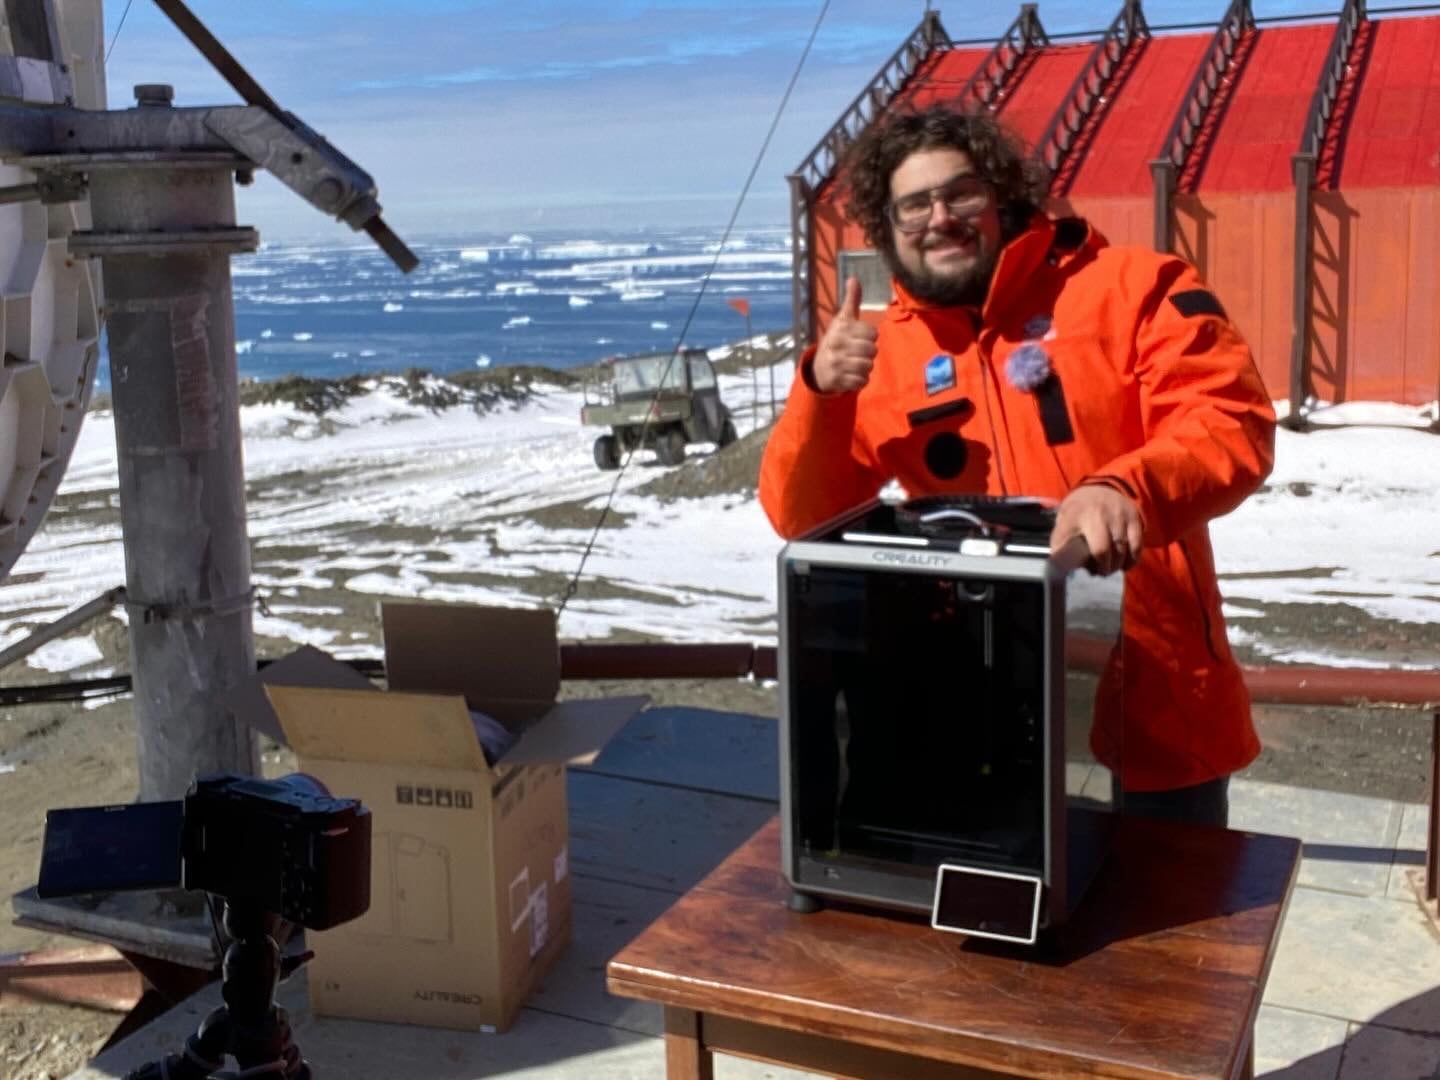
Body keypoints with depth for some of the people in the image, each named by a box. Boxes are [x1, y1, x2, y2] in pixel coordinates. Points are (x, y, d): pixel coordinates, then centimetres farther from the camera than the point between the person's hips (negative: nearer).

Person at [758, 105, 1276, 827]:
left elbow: (1232, 420, -13)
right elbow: (804, 519, 3)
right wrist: (819, 391, -15)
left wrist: (1129, 487, -33)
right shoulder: (883, 354, 4)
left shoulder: (1128, 285, -3)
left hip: (1154, 702, -2)